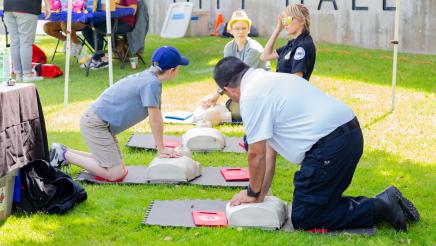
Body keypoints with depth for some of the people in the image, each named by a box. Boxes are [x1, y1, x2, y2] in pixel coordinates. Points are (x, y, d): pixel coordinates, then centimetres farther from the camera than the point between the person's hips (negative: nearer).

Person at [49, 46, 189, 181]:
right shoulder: (152, 83, -20)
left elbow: (156, 118, 14)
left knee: (119, 169, 14)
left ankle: (65, 153, 16)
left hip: (103, 123, 10)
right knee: (115, 174, -11)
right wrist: (161, 149, -6)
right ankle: (65, 155, -5)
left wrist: (162, 148, 15)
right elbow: (155, 121, -17)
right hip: (94, 124, -10)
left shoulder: (148, 77, 8)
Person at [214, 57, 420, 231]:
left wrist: (253, 193, 10)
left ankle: (378, 207, -5)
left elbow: (257, 154, -7)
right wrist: (261, 193, 23)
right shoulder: (269, 80, 21)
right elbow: (270, 148, 23)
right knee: (322, 200, 23)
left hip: (330, 146, -10)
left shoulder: (251, 97, -9)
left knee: (302, 219, 0)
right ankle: (384, 202, 14)